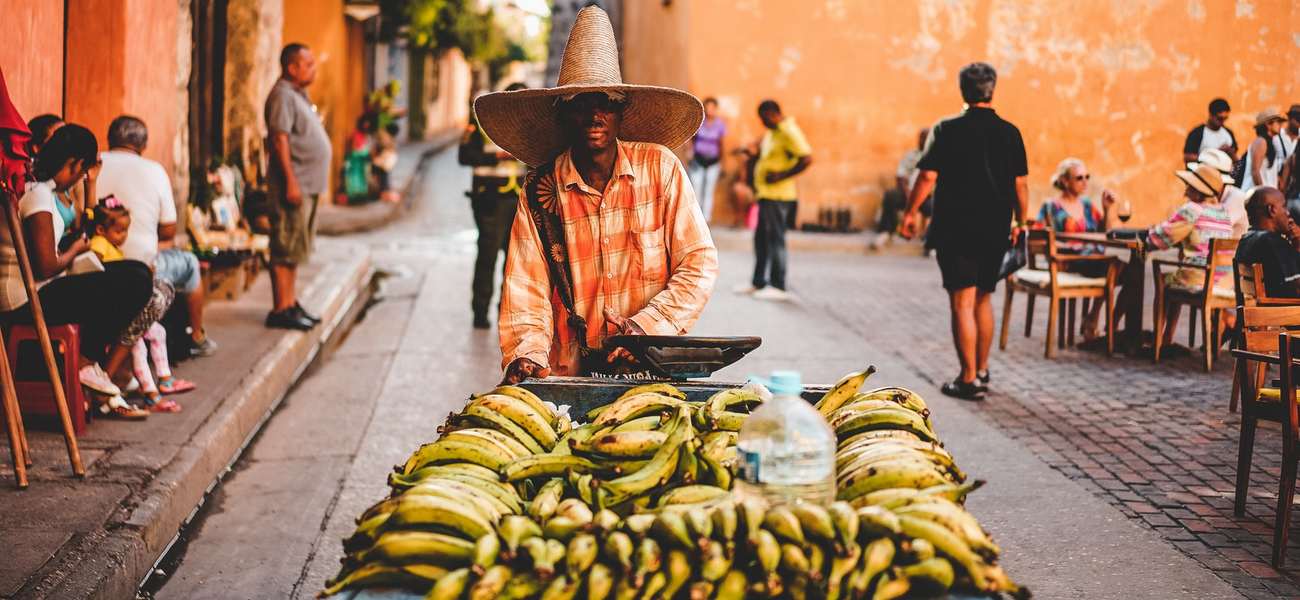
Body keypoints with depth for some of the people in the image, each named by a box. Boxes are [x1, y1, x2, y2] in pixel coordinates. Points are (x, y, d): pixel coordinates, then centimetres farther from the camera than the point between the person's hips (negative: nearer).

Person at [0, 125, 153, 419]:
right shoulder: (38, 194, -19)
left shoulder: (29, 185, 14)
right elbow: (45, 267, -23)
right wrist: (75, 250, -2)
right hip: (27, 301, -11)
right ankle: (88, 362, 4)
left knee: (135, 276, 9)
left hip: (27, 293, 11)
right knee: (135, 280, -14)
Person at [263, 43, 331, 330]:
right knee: (286, 249, -8)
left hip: (308, 185, 10)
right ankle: (280, 310, -6)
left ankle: (291, 303, 22)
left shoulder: (298, 95, 18)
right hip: (295, 184, -10)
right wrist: (291, 182, -25)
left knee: (296, 249, 14)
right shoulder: (282, 95, -12)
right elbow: (280, 139, -20)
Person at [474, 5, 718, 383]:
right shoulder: (540, 192, 3)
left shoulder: (660, 167, 1)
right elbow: (526, 288, 1)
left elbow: (700, 266, -1)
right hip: (571, 375, 1)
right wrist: (528, 353, -17)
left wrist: (645, 327, -12)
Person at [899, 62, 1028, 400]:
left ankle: (969, 380, -6)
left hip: (956, 230, -4)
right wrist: (1021, 222, 17)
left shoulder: (948, 130, -7)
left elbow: (927, 176, -10)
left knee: (962, 302, -4)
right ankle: (981, 370, 27)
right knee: (982, 299, 18)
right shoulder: (1010, 133, 3)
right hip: (995, 232, 4)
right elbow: (1020, 184, 5)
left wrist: (911, 213, 1)